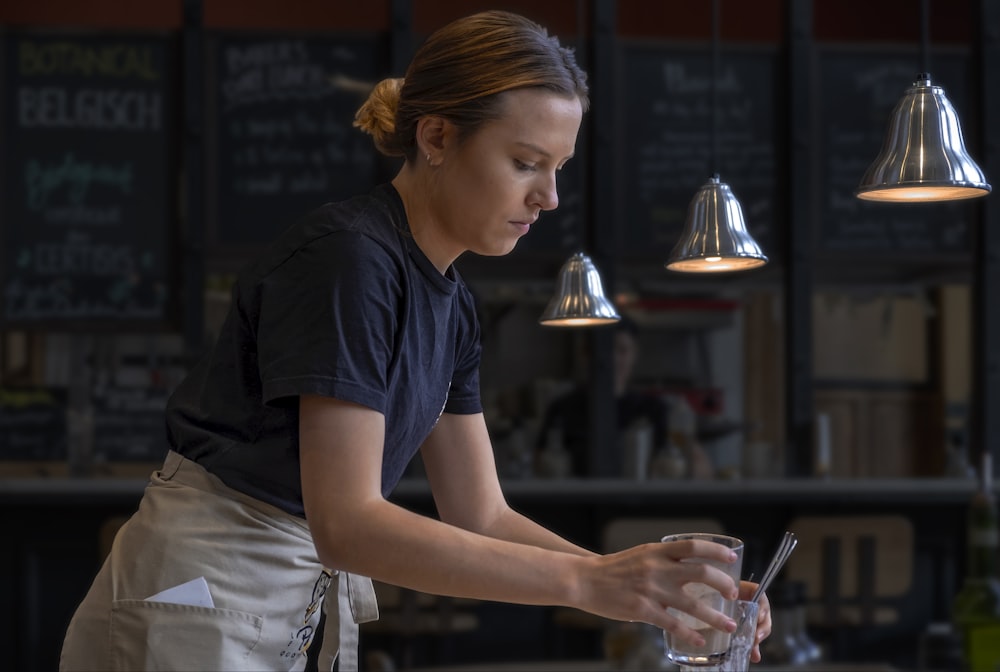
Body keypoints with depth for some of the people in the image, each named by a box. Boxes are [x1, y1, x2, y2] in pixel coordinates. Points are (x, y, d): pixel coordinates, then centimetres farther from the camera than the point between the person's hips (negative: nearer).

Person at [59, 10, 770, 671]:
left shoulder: (450, 305, 8)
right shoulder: (346, 257, -19)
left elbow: (479, 518, 10)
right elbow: (346, 523, -25)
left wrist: (651, 587, -3)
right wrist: (584, 582, -28)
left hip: (312, 608, 8)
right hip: (202, 604, -8)